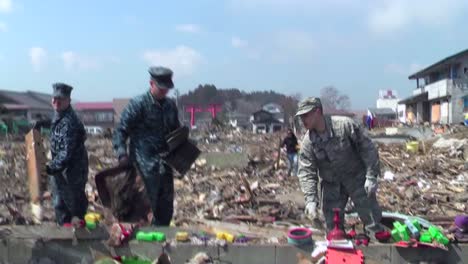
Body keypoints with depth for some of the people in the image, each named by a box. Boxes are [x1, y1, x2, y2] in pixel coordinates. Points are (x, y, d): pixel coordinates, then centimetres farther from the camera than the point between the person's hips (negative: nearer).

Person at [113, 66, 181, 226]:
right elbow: (121, 130, -7)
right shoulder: (138, 104, -7)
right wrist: (122, 153, -19)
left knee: (167, 204, 12)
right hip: (146, 160, -6)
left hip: (164, 161, 6)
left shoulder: (170, 105, 11)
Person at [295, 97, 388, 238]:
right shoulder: (308, 142, -12)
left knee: (371, 219, 5)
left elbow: (367, 148, -13)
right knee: (332, 223, 8)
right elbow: (306, 172, -12)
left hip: (357, 179, -2)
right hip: (331, 185, 3)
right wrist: (311, 199, -23)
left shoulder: (345, 125, -20)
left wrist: (371, 176, -15)